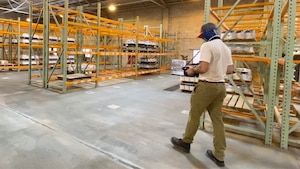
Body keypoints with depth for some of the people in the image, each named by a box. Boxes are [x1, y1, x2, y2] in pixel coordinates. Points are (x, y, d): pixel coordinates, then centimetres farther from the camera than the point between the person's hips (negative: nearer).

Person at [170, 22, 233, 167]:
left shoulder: (207, 46, -13)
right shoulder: (226, 48, 14)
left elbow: (203, 68, -22)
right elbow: (230, 70, 15)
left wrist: (192, 70, -4)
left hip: (206, 86, -8)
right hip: (220, 86, 8)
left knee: (194, 116, 10)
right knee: (217, 120, 11)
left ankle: (185, 142, 29)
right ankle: (219, 156, 18)